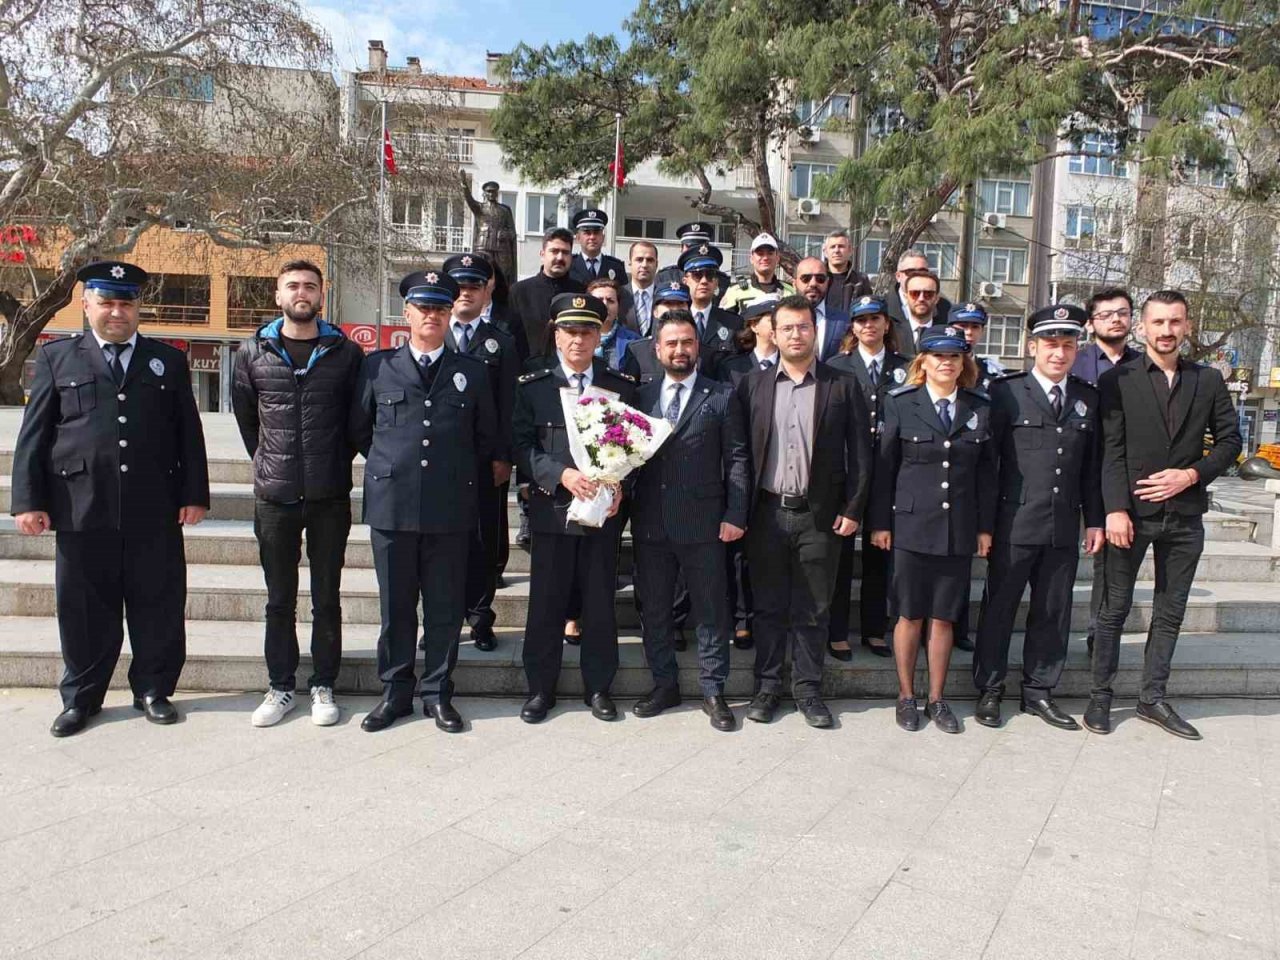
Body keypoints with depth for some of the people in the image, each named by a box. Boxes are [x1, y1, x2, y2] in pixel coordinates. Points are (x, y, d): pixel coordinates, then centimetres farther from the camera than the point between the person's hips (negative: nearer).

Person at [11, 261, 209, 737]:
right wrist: (29, 500, -2)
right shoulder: (56, 357, 9)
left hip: (155, 512, 1)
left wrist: (194, 494, 2)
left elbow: (189, 433, 8)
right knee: (85, 610, 9)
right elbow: (34, 433, 5)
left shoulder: (168, 360, 11)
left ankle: (153, 690, 23)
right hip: (82, 509, 0)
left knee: (158, 607, 7)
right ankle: (81, 698, 25)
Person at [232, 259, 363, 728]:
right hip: (274, 495, 1)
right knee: (279, 599, 11)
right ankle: (281, 687, 23)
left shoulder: (346, 352, -1)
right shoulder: (253, 351, 3)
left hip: (329, 496, -1)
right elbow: (245, 415, 15)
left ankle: (323, 685, 20)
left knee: (326, 598, 8)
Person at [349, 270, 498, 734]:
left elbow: (486, 439, 14)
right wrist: (390, 464, 13)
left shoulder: (473, 371, 8)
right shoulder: (377, 365, 7)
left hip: (451, 509, 0)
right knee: (395, 606, 9)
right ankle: (395, 692, 22)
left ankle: (438, 693, 19)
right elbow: (359, 430, 14)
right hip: (392, 504, 0)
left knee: (446, 608, 6)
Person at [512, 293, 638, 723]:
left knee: (600, 602, 7)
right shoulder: (533, 386, 4)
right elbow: (522, 445, -2)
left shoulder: (622, 387, 7)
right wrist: (561, 474, -16)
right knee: (546, 602, 4)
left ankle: (598, 687, 21)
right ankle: (540, 688, 18)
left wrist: (620, 485, -10)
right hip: (551, 509, 0)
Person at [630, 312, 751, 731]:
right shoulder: (641, 397, 9)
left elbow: (737, 459, -1)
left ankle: (712, 691, 17)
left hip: (702, 522, -3)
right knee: (654, 609, 12)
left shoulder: (722, 397, 2)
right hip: (650, 523, 3)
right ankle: (664, 685, 27)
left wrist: (735, 515, -8)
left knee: (711, 611, 4)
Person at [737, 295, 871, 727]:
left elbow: (859, 452, 2)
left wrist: (852, 509, -4)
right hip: (767, 513, 1)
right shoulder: (753, 385, 6)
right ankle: (767, 686, 22)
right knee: (768, 606, 10)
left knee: (812, 610, 8)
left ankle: (807, 689, 21)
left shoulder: (843, 386, 3)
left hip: (819, 515, -1)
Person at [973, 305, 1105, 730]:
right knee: (999, 609, 6)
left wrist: (1094, 520, 9)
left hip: (1064, 529, 4)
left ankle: (1038, 691, 26)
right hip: (1014, 526, -4)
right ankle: (989, 691, 19)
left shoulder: (1088, 398, 10)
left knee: (1053, 613, 12)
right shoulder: (1006, 392, -4)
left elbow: (1092, 466, 13)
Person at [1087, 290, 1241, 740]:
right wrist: (1115, 509, -16)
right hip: (1132, 512, -3)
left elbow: (1229, 440, 10)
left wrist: (1192, 474, -7)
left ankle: (1153, 698, 22)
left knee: (1170, 612, 11)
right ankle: (1101, 695, 16)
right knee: (1114, 608, 5)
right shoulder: (1117, 380, -3)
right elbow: (1110, 451, -8)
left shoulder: (1208, 381, 8)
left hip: (1184, 515, 4)